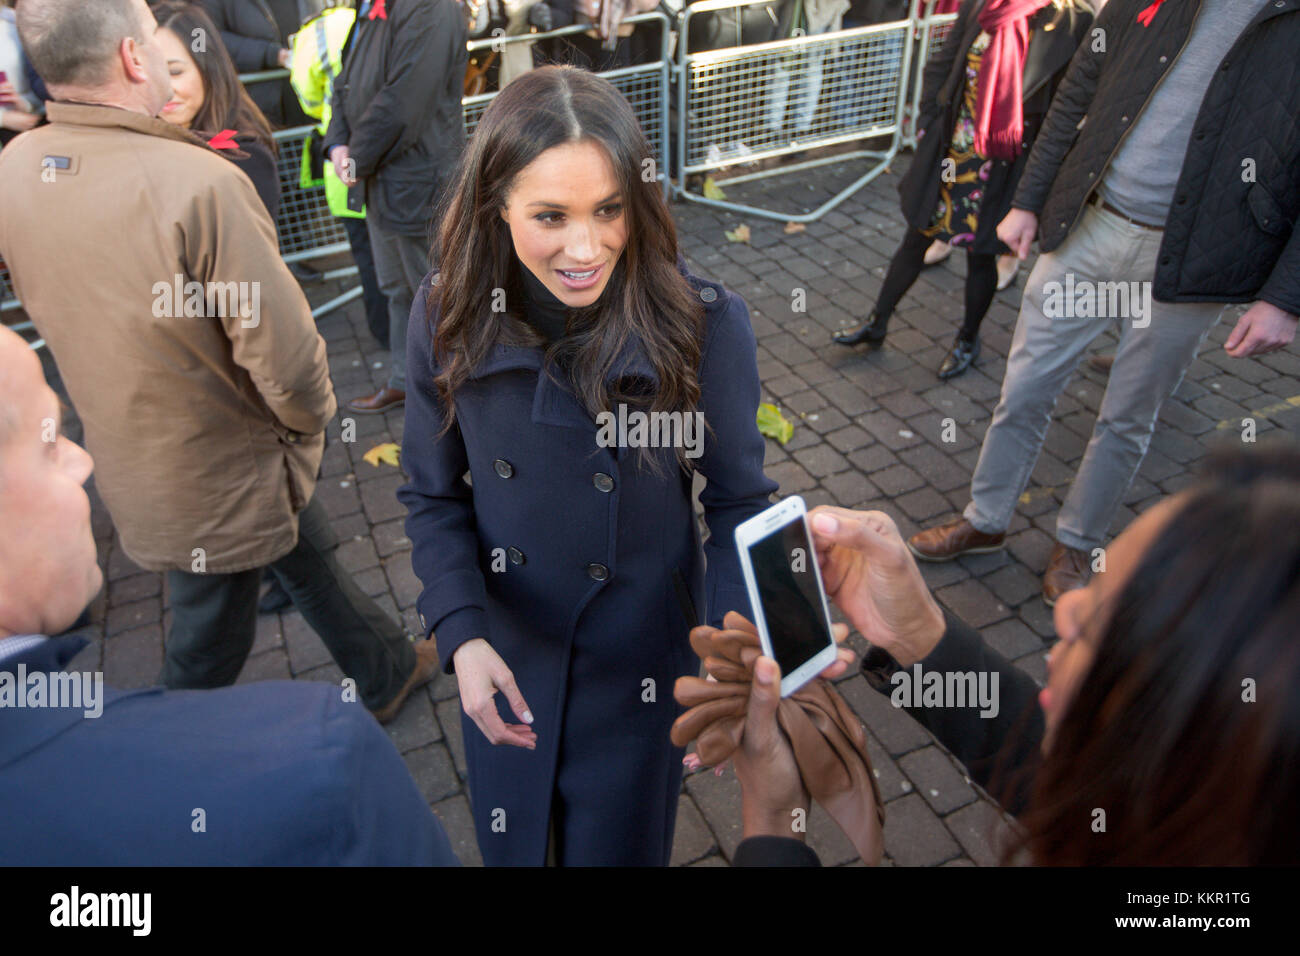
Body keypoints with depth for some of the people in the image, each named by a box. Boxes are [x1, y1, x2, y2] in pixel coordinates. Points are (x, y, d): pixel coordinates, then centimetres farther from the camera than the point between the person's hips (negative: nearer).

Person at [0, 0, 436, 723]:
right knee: (209, 646, 18)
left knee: (310, 555, 25)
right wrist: (312, 415, -8)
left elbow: (66, 310, 6)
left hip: (128, 463, 6)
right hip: (221, 479, -6)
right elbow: (284, 352, -28)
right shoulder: (200, 183, -30)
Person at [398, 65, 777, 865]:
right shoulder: (448, 319, -17)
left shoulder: (705, 326, -23)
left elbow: (738, 505, -13)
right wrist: (462, 635, -18)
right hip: (505, 656, 2)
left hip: (640, 668, -2)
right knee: (509, 843, 28)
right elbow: (434, 497, -5)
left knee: (619, 842, 23)